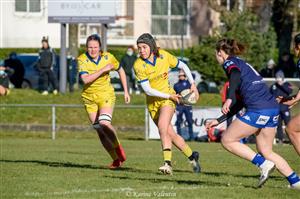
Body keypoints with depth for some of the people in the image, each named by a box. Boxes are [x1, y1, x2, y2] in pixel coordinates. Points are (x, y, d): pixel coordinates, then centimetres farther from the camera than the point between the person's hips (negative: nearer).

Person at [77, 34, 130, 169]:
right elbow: (85, 79, -24)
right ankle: (116, 159, 12)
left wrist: (126, 91, 9)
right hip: (89, 97, 2)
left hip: (106, 95, -2)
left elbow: (121, 71, 10)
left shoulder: (108, 57, -7)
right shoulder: (82, 59, -11)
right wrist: (103, 70, -27)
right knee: (100, 131, 2)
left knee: (104, 123, -25)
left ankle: (118, 147, -3)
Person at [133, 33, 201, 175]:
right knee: (170, 134, 5)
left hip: (168, 97, -2)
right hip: (152, 101, 2)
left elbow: (183, 66, 6)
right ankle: (192, 156, 25)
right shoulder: (138, 65, -15)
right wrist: (169, 96, -17)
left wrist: (193, 84, -1)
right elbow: (147, 90, -16)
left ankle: (167, 163, -31)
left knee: (162, 126, -26)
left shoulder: (164, 56, -11)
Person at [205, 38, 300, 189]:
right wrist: (218, 121, 32)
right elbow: (238, 103, 31)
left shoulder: (229, 62, 3)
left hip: (258, 109, -9)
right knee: (265, 151, 17)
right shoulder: (242, 64, 29)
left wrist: (229, 99, -36)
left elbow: (236, 75, -24)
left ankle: (264, 165, -5)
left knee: (227, 140, 2)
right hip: (273, 108, 9)